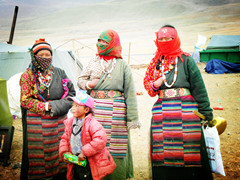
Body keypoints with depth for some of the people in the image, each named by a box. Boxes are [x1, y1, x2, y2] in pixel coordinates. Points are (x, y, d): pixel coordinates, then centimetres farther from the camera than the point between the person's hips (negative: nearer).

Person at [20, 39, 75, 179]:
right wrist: (45, 107, -11)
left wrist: (55, 106, -6)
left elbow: (72, 93, 6)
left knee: (59, 151, 4)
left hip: (58, 123, 2)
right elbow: (25, 100, -2)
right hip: (36, 123, -2)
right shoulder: (28, 75, 3)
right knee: (37, 153, 1)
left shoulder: (59, 73, 10)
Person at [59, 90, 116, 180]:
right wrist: (64, 151, -3)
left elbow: (100, 140, -30)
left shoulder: (92, 123, -18)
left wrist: (84, 152, -27)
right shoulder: (70, 123, 4)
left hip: (89, 163, -6)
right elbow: (65, 139, 15)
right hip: (75, 161, 6)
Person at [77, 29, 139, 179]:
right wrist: (88, 84, -6)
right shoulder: (93, 63, 12)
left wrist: (132, 118, -5)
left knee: (116, 146, 1)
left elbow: (130, 92, -1)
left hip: (115, 111, -3)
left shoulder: (122, 64, 1)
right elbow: (80, 80, 20)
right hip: (95, 109, 3)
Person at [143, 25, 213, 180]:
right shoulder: (156, 63, 17)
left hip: (186, 111, -3)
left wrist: (207, 114, -2)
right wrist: (155, 85, -6)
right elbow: (147, 84, 17)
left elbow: (199, 88, 1)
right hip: (162, 113, 3)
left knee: (188, 149, -4)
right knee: (164, 154, 2)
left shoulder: (186, 60, 4)